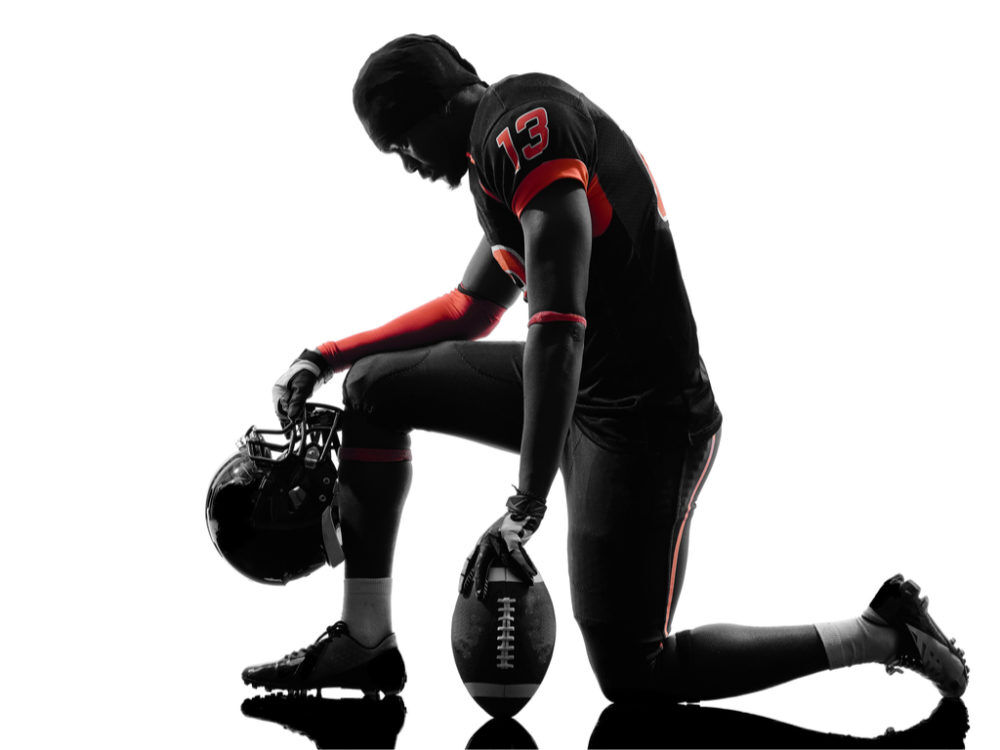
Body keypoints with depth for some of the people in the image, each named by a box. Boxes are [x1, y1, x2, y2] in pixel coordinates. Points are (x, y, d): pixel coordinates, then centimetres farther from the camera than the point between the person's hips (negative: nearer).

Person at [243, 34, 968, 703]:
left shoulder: (522, 122, -17)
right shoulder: (502, 147, 16)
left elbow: (559, 327, -28)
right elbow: (467, 312, 29)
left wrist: (524, 509, -31)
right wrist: (328, 358, 24)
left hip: (642, 418, -10)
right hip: (580, 388, 10)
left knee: (633, 679, -1)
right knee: (375, 388, 14)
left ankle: (883, 633, 10)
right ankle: (365, 642, 16)